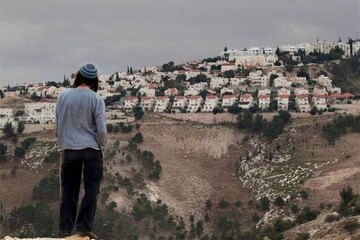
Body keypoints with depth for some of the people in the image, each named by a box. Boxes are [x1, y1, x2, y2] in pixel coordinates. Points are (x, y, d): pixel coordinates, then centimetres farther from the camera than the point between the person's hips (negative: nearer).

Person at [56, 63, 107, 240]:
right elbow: (101, 129, -8)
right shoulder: (96, 99, -8)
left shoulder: (63, 97, 0)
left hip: (69, 149, 3)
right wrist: (102, 146, 8)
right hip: (91, 149, -3)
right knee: (91, 189, 6)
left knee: (69, 189, 10)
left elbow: (58, 125, 4)